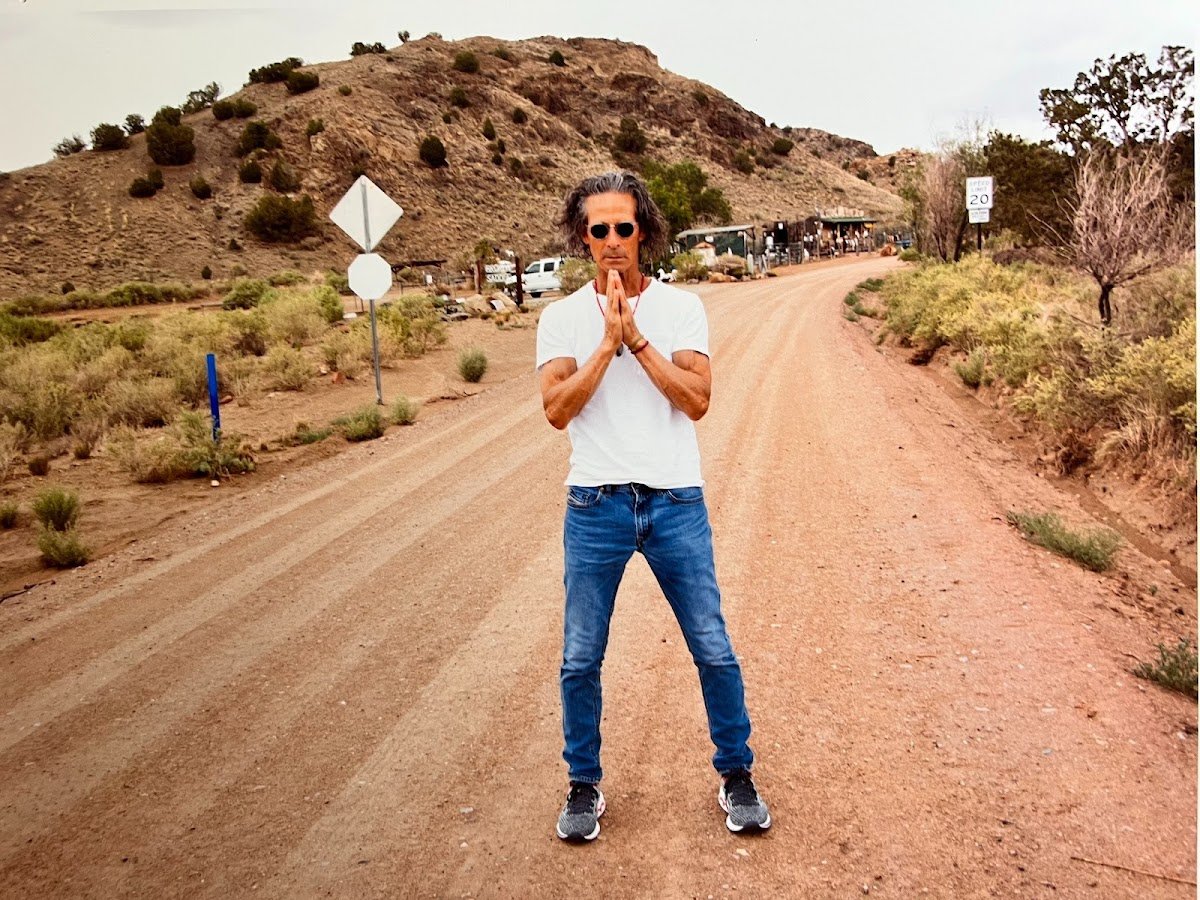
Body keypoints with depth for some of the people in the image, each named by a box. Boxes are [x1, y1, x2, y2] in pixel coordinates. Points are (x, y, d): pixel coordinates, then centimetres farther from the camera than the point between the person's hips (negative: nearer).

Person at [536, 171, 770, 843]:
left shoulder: (681, 308, 3)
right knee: (581, 659, 8)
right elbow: (558, 409, -8)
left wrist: (635, 337, -14)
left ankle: (737, 776, 26)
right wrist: (609, 340, -14)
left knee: (714, 649, 6)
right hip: (596, 506, 1)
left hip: (676, 503, 0)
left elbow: (697, 399, -9)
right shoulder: (563, 317, 4)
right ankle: (585, 786, 27)